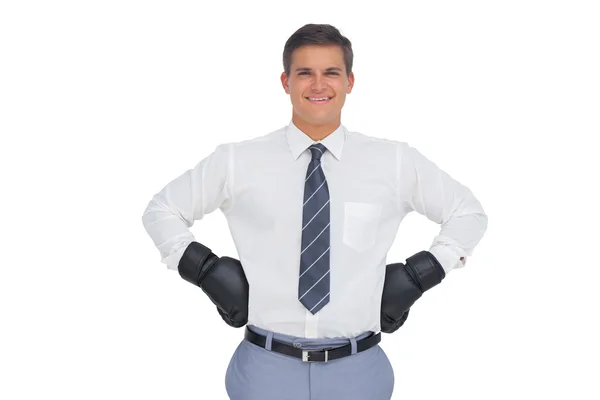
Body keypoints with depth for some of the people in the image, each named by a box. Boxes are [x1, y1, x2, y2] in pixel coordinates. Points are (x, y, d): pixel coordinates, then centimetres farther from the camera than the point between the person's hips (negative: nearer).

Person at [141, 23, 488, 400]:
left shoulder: (396, 161, -1)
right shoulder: (236, 161, -3)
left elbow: (469, 212, 11)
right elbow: (161, 210, 9)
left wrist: (418, 276, 0)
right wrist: (208, 271, -3)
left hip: (358, 368, 1)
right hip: (267, 366, 0)